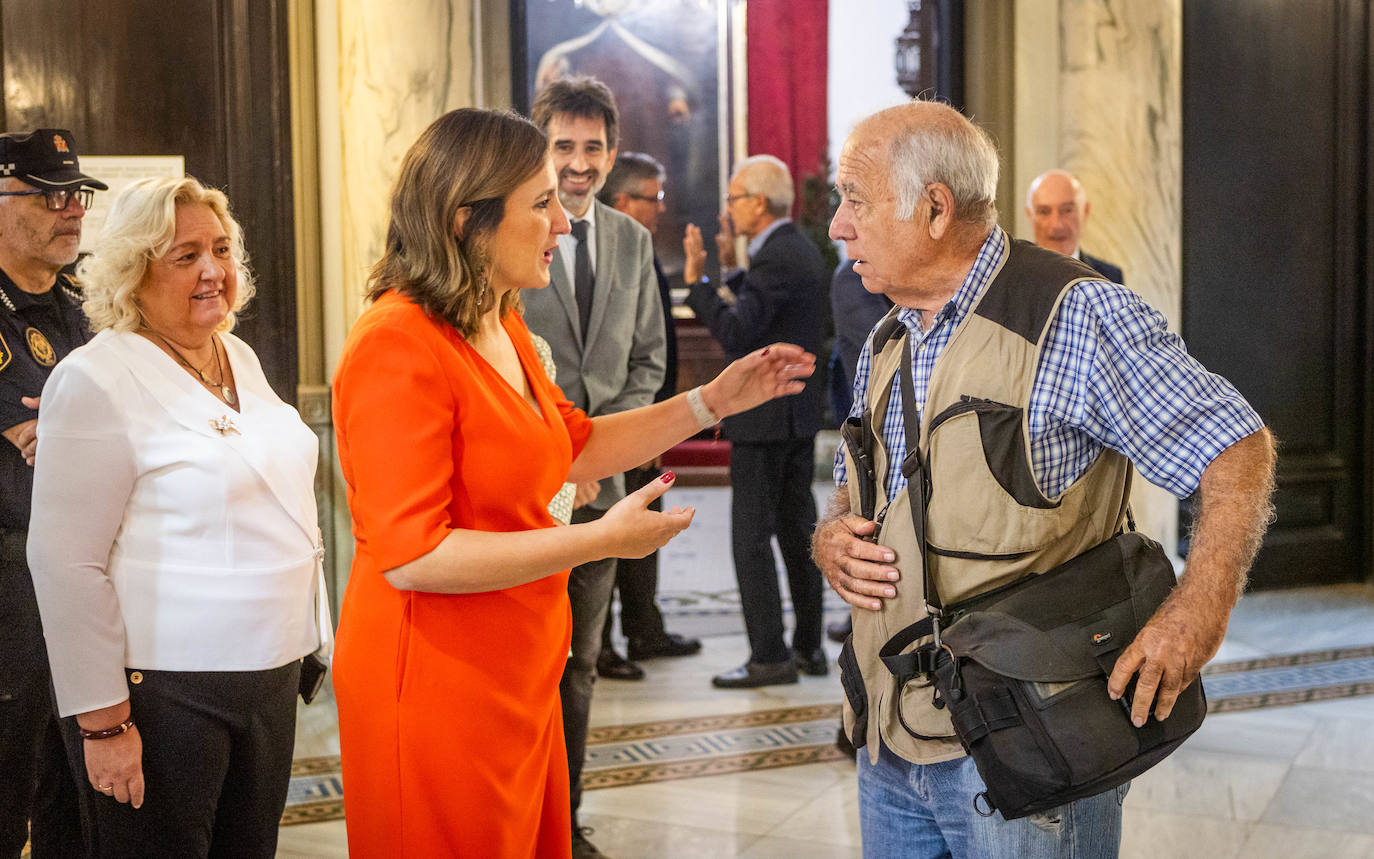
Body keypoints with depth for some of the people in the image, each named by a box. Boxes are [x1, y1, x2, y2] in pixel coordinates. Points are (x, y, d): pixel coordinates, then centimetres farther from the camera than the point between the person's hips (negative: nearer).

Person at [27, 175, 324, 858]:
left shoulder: (240, 358, 10)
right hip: (164, 690, -7)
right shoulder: (96, 381, -13)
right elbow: (66, 564, -15)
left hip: (269, 673, 7)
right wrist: (103, 721, -17)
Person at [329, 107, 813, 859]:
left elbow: (572, 450, 23)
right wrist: (601, 539, -23)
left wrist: (713, 401, 17)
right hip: (437, 687, -9)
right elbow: (411, 557, -25)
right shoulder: (399, 349, -20)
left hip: (518, 679, 9)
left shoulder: (502, 329, 11)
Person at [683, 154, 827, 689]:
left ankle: (769, 657, -2)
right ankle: (809, 646, 20)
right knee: (797, 529, 14)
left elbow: (735, 335, -23)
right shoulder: (802, 251, 13)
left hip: (765, 418, -10)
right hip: (801, 412, 10)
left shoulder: (775, 259, -18)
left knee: (752, 536, -4)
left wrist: (697, 279, -16)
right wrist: (732, 266, 17)